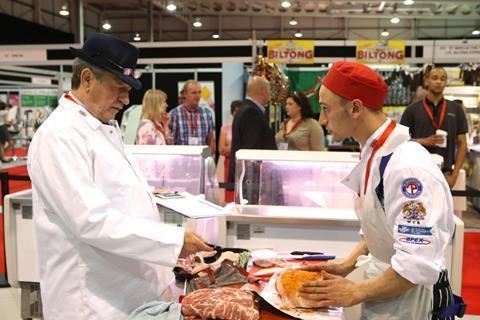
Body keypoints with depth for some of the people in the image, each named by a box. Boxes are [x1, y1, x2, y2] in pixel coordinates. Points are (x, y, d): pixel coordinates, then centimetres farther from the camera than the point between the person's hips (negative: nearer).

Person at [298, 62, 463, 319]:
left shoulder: (408, 167, -28)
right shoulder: (373, 154, 1)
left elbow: (417, 266, -29)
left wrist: (355, 293, -19)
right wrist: (348, 264, 3)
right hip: (380, 291, 8)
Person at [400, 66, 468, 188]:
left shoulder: (456, 110, 7)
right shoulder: (412, 109, 3)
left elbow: (462, 145, 6)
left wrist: (454, 175, -3)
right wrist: (423, 141, -15)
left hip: (444, 172, 1)